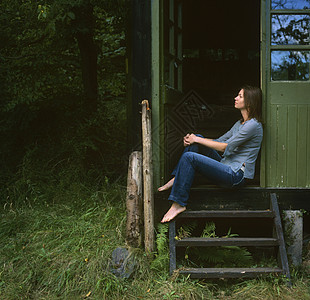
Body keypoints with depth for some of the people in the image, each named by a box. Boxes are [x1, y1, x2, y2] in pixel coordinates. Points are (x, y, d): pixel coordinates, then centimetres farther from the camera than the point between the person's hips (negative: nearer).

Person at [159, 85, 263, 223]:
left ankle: (178, 204, -18)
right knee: (197, 140, 1)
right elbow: (219, 141, 15)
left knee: (189, 157, -23)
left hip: (236, 175, -9)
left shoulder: (253, 125, -12)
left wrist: (197, 140, -9)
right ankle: (176, 179, -4)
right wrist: (194, 139, -1)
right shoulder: (240, 123, 19)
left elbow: (226, 147, -15)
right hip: (226, 167, 9)